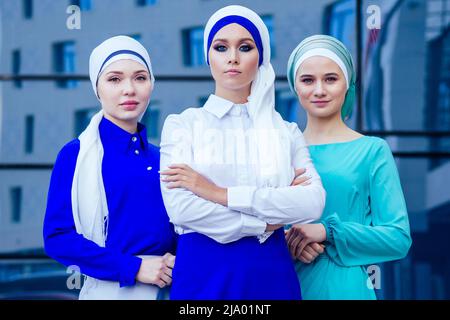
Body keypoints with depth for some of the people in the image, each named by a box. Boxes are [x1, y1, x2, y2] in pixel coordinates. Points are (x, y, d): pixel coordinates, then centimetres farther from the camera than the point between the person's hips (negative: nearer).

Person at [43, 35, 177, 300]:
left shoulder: (159, 158, 6)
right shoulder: (76, 154, -7)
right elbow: (58, 237, -12)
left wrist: (178, 262, -8)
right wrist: (134, 267, -18)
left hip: (167, 288, 4)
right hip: (109, 290, -4)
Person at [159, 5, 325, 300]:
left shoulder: (286, 132, 7)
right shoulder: (182, 124, 3)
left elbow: (314, 203, -10)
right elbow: (180, 207, -11)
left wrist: (222, 194, -14)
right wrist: (265, 224, -10)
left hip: (271, 273, 2)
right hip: (202, 274, -1)